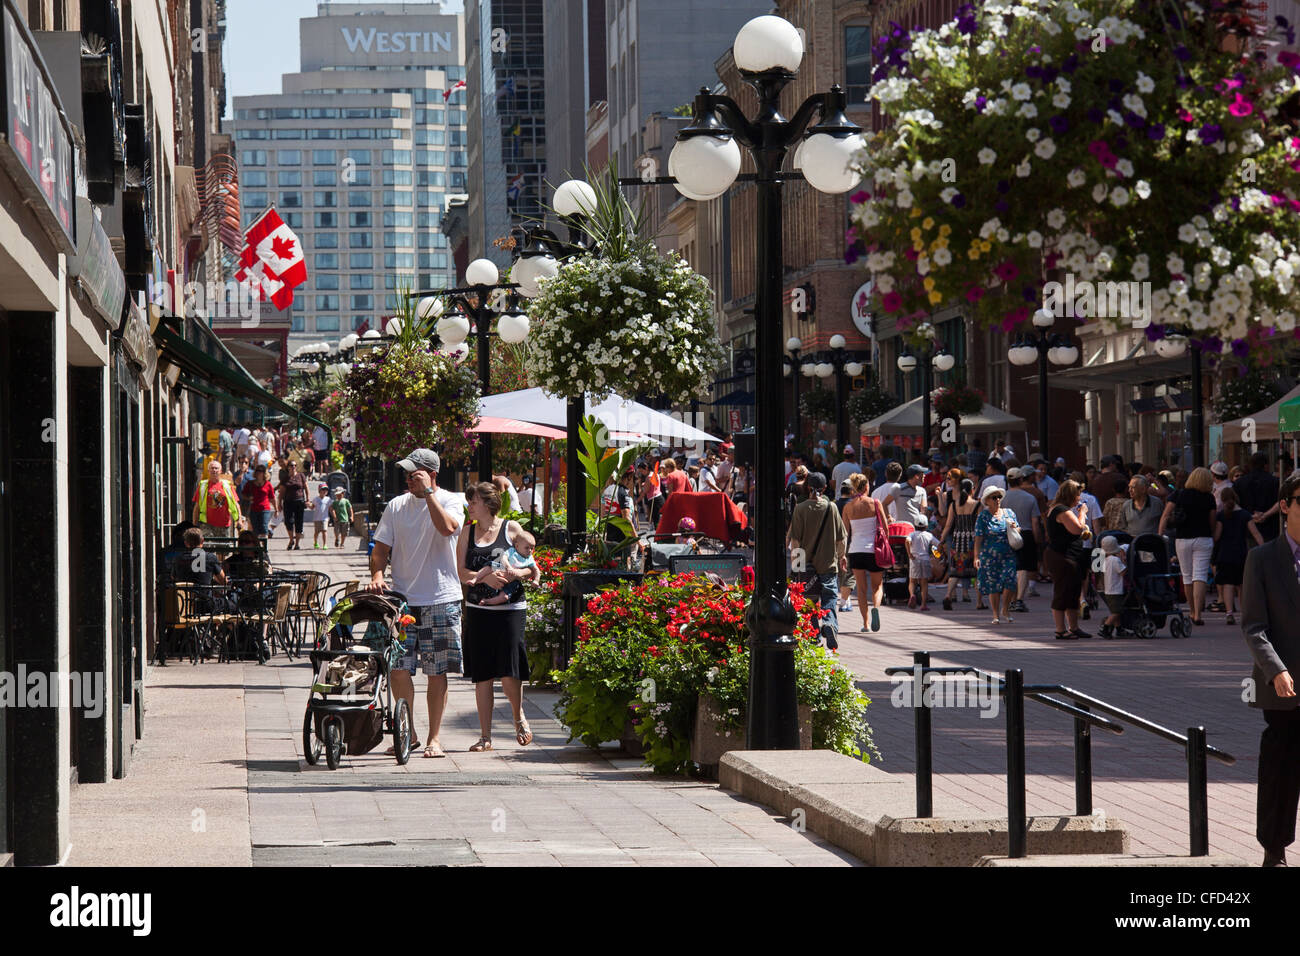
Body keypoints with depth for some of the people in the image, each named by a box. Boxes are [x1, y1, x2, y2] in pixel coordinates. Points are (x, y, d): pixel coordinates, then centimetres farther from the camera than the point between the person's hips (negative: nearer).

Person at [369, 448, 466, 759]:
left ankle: (434, 737, 11)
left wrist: (428, 492, -18)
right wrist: (377, 573, -9)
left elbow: (447, 527, -23)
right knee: (399, 668, -4)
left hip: (441, 600, -2)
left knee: (437, 672, 2)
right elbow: (381, 547, 10)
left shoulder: (450, 502, -1)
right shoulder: (396, 506, 9)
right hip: (403, 599, 3)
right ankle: (408, 733, 10)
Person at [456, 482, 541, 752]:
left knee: (508, 671, -9)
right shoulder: (468, 532, 10)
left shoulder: (512, 529, 2)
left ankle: (519, 716, 20)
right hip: (478, 610, 3)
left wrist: (515, 573, -18)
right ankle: (485, 736, 10)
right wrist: (485, 576, -17)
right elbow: (461, 572, 1)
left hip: (510, 608, -3)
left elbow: (532, 568, 3)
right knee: (481, 675, 3)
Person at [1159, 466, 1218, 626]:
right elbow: (1212, 522, 3)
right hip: (1203, 539, -2)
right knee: (1200, 576, -5)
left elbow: (1165, 517, -6)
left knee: (1187, 576, 15)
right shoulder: (1208, 498, -2)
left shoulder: (1178, 494, 1)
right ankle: (1197, 614, -16)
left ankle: (1193, 611, 27)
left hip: (1182, 539, 2)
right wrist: (1213, 538, 19)